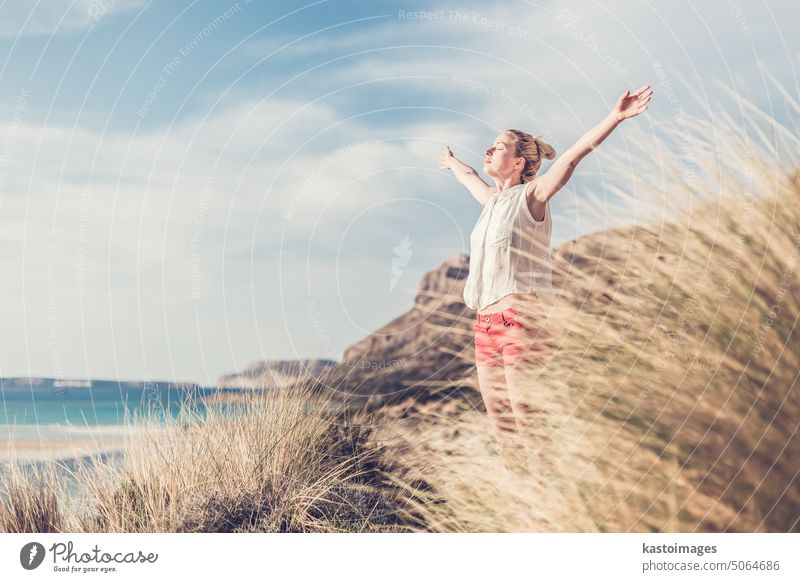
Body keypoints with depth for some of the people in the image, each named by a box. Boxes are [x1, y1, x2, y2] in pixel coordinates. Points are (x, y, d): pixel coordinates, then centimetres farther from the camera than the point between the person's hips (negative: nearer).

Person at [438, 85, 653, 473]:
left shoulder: (531, 195, -1)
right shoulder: (493, 200, 19)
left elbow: (572, 156, -14)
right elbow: (471, 179, 41)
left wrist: (616, 117, -23)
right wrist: (452, 164, 60)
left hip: (519, 318, -7)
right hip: (485, 323, 8)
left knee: (528, 421, -10)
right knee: (501, 423, 8)